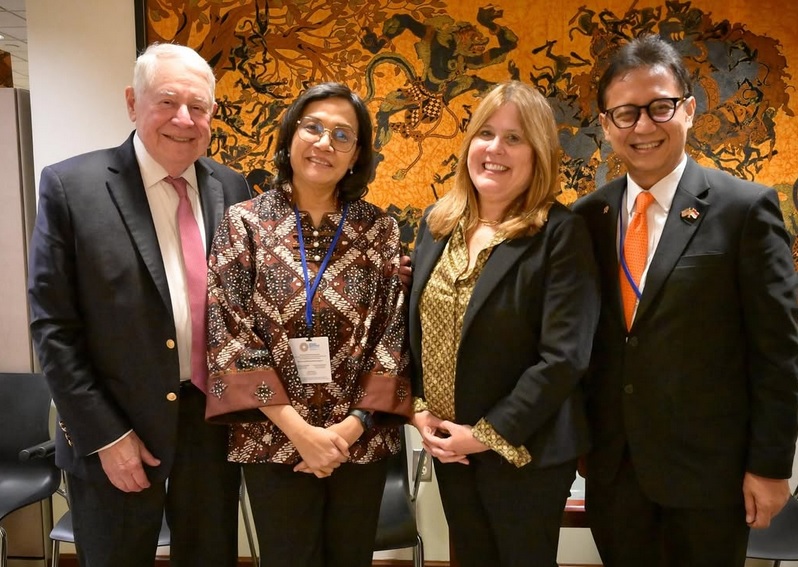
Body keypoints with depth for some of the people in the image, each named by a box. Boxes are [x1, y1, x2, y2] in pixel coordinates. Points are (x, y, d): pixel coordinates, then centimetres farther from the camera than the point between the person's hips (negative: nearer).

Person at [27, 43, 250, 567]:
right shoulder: (70, 186, -10)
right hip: (116, 433, -3)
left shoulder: (231, 188, 1)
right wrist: (105, 436, -10)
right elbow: (53, 327, -9)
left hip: (215, 422, 3)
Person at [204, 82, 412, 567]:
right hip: (274, 440, -1)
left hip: (363, 440, 2)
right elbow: (229, 333, -9)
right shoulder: (245, 223, -4)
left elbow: (394, 335, -2)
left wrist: (353, 424, -10)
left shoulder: (380, 229, 0)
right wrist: (297, 429, -14)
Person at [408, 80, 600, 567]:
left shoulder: (560, 233, -15)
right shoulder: (438, 223, 3)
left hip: (524, 449, -5)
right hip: (446, 445, 5)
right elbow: (414, 326, 8)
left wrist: (489, 434, -17)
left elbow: (563, 357, -20)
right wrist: (419, 409, -3)